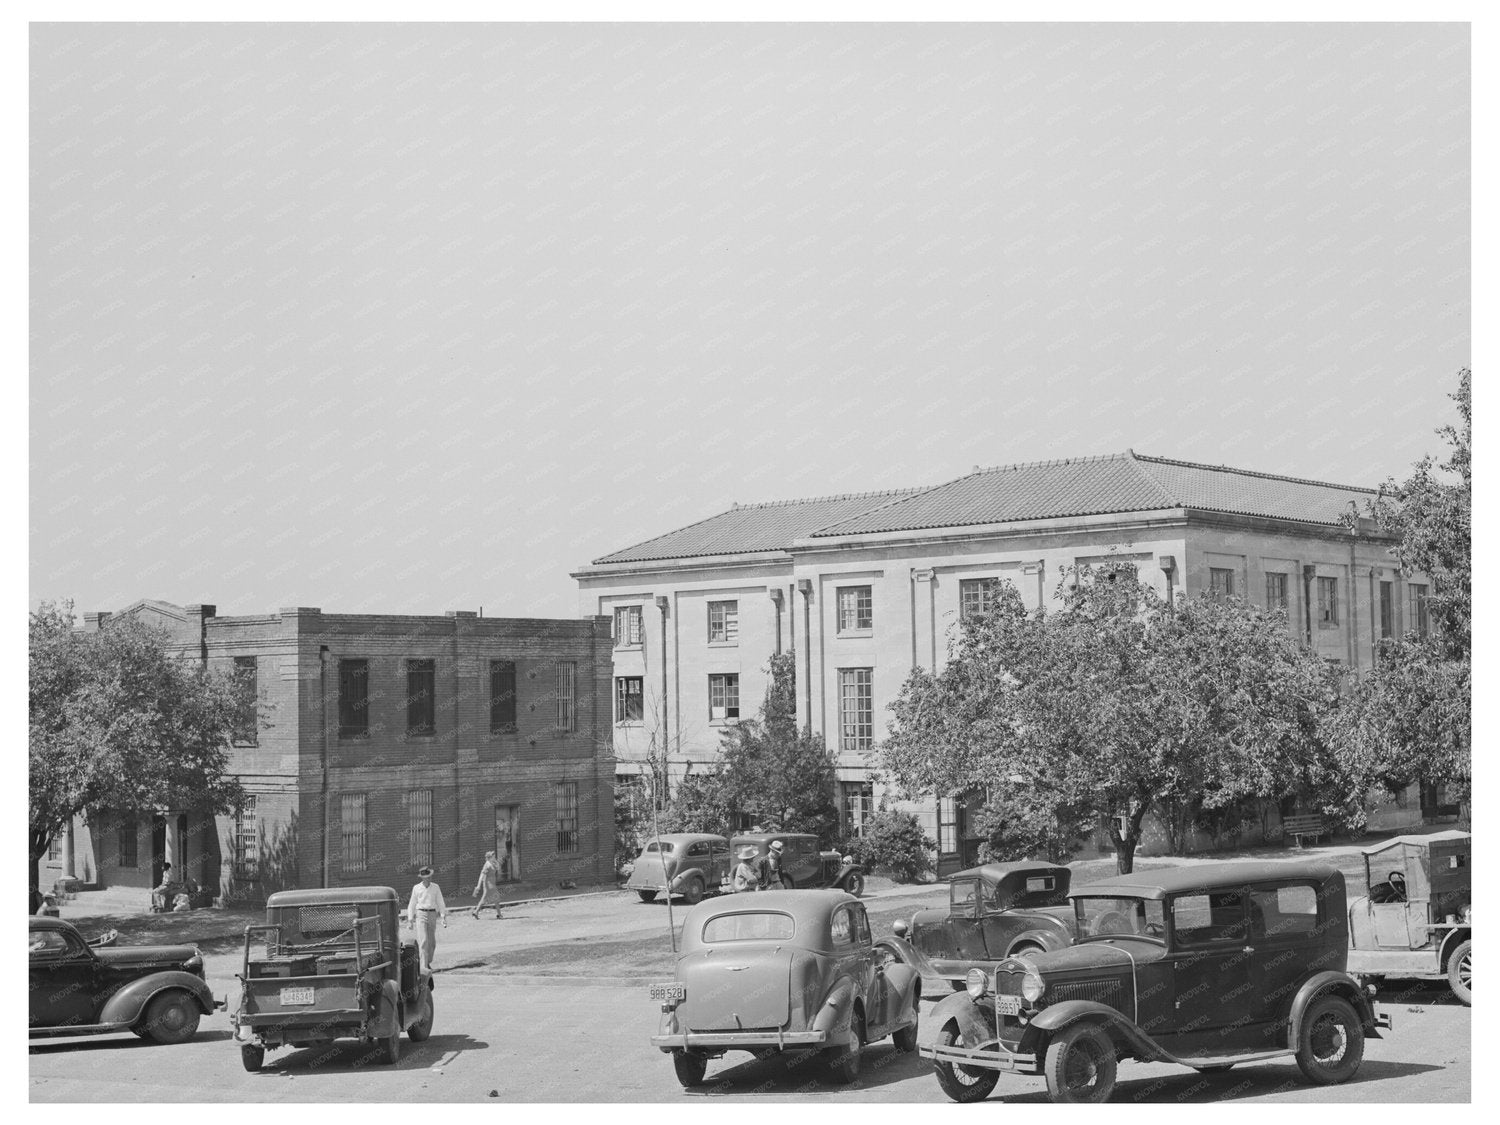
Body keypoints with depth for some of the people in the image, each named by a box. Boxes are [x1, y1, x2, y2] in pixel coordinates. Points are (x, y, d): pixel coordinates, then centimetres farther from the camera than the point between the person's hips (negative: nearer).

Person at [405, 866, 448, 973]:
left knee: (432, 942, 9)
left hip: (432, 915, 3)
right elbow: (412, 904, 8)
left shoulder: (435, 887, 5)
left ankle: (428, 963, 29)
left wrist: (444, 917, 0)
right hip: (420, 915, -3)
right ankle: (424, 966, -17)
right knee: (423, 941, -13)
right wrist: (410, 919, 5)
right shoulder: (416, 888, 2)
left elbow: (440, 903, 7)